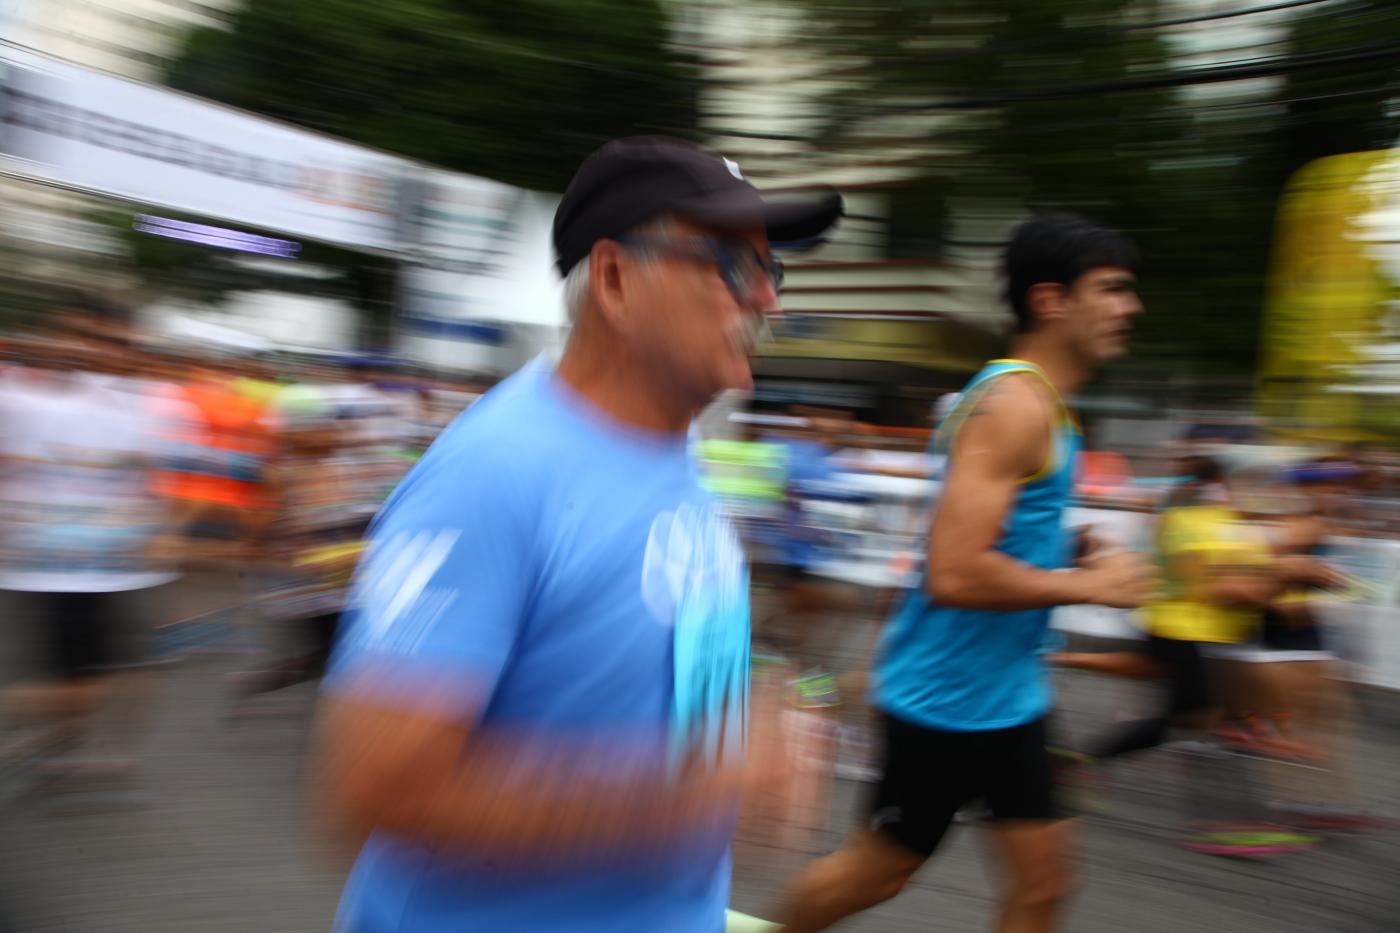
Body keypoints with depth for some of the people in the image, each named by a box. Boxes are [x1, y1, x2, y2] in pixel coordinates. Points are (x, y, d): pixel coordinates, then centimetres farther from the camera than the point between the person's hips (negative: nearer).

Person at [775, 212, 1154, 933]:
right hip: (948, 698, -9)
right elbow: (955, 573, -30)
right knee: (880, 867, 10)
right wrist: (1089, 584, -19)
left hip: (1005, 695, 9)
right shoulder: (1014, 405, -21)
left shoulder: (1037, 402, 11)